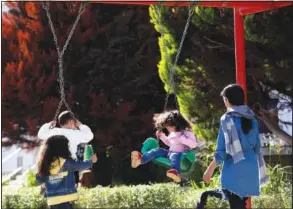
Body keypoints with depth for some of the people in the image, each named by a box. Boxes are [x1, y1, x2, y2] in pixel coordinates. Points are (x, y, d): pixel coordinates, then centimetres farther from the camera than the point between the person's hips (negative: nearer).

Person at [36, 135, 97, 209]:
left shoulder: (45, 164, 4)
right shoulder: (65, 162, -10)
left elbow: (39, 179, 14)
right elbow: (80, 165, 4)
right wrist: (91, 161, 21)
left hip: (52, 200, 6)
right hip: (64, 199, -6)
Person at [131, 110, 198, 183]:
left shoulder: (186, 133, -9)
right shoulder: (172, 134, 15)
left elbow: (194, 145, -23)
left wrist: (183, 139, -30)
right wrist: (162, 136, 20)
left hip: (181, 155, -9)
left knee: (174, 156, -43)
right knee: (157, 151, -8)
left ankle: (176, 173, -73)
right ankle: (140, 160, -30)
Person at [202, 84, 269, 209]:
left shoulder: (228, 119, -10)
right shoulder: (251, 119, 7)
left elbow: (222, 151, -12)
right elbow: (257, 147, 12)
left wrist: (209, 170, -4)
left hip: (234, 170, -6)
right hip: (250, 169, 6)